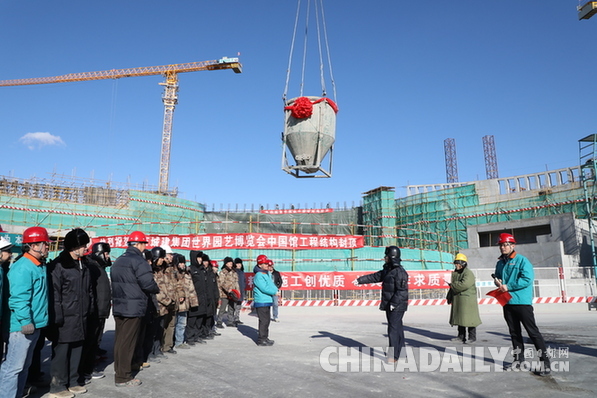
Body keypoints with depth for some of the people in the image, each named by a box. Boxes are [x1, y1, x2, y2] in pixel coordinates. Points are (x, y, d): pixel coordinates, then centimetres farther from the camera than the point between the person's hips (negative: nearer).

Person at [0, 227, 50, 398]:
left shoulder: (41, 266, 11)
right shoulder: (23, 268, -19)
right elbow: (19, 298, -24)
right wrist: (25, 321, -25)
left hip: (35, 324, 10)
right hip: (23, 326, -10)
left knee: (24, 366, 19)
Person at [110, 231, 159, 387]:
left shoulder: (118, 260, 14)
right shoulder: (138, 260, -16)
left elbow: (117, 282, 14)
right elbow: (148, 284, -19)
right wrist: (157, 290, 0)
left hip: (118, 307, 9)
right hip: (133, 308, -9)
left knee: (119, 339, 17)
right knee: (127, 342, -1)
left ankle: (119, 369, 29)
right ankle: (123, 377, 6)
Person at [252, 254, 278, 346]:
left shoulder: (268, 274, 14)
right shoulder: (258, 275, -17)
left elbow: (271, 285, 14)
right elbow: (264, 288, -22)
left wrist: (276, 290, -6)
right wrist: (275, 292, -15)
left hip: (267, 301, 10)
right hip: (261, 302, -10)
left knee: (267, 319, 17)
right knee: (264, 320, -7)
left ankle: (265, 338, 29)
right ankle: (261, 340, 2)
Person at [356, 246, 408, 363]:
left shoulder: (400, 272, -16)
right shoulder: (387, 271, 13)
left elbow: (402, 290, -21)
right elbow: (374, 277, 18)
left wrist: (394, 303, -21)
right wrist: (360, 280, 15)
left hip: (397, 306, -9)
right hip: (389, 305, 9)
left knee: (394, 329, -8)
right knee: (397, 328, 17)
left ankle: (393, 355, -2)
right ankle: (401, 352, 29)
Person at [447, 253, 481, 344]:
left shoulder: (468, 273, -14)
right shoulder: (455, 273, 14)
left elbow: (464, 285, -29)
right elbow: (453, 286, 22)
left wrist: (452, 285, -15)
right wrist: (450, 297, 20)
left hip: (468, 300, -9)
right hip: (458, 299, 9)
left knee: (469, 318, -3)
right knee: (459, 318, 13)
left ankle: (472, 337, 9)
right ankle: (461, 336, 22)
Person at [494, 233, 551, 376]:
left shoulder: (522, 260, -8)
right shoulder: (500, 263, 13)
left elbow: (527, 279, -18)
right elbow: (497, 277, 25)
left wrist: (508, 287, -17)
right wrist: (497, 282, 1)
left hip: (522, 302, -7)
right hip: (507, 303, 7)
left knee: (533, 332, -5)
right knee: (514, 332, 14)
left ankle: (545, 362, 2)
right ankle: (518, 360, 23)